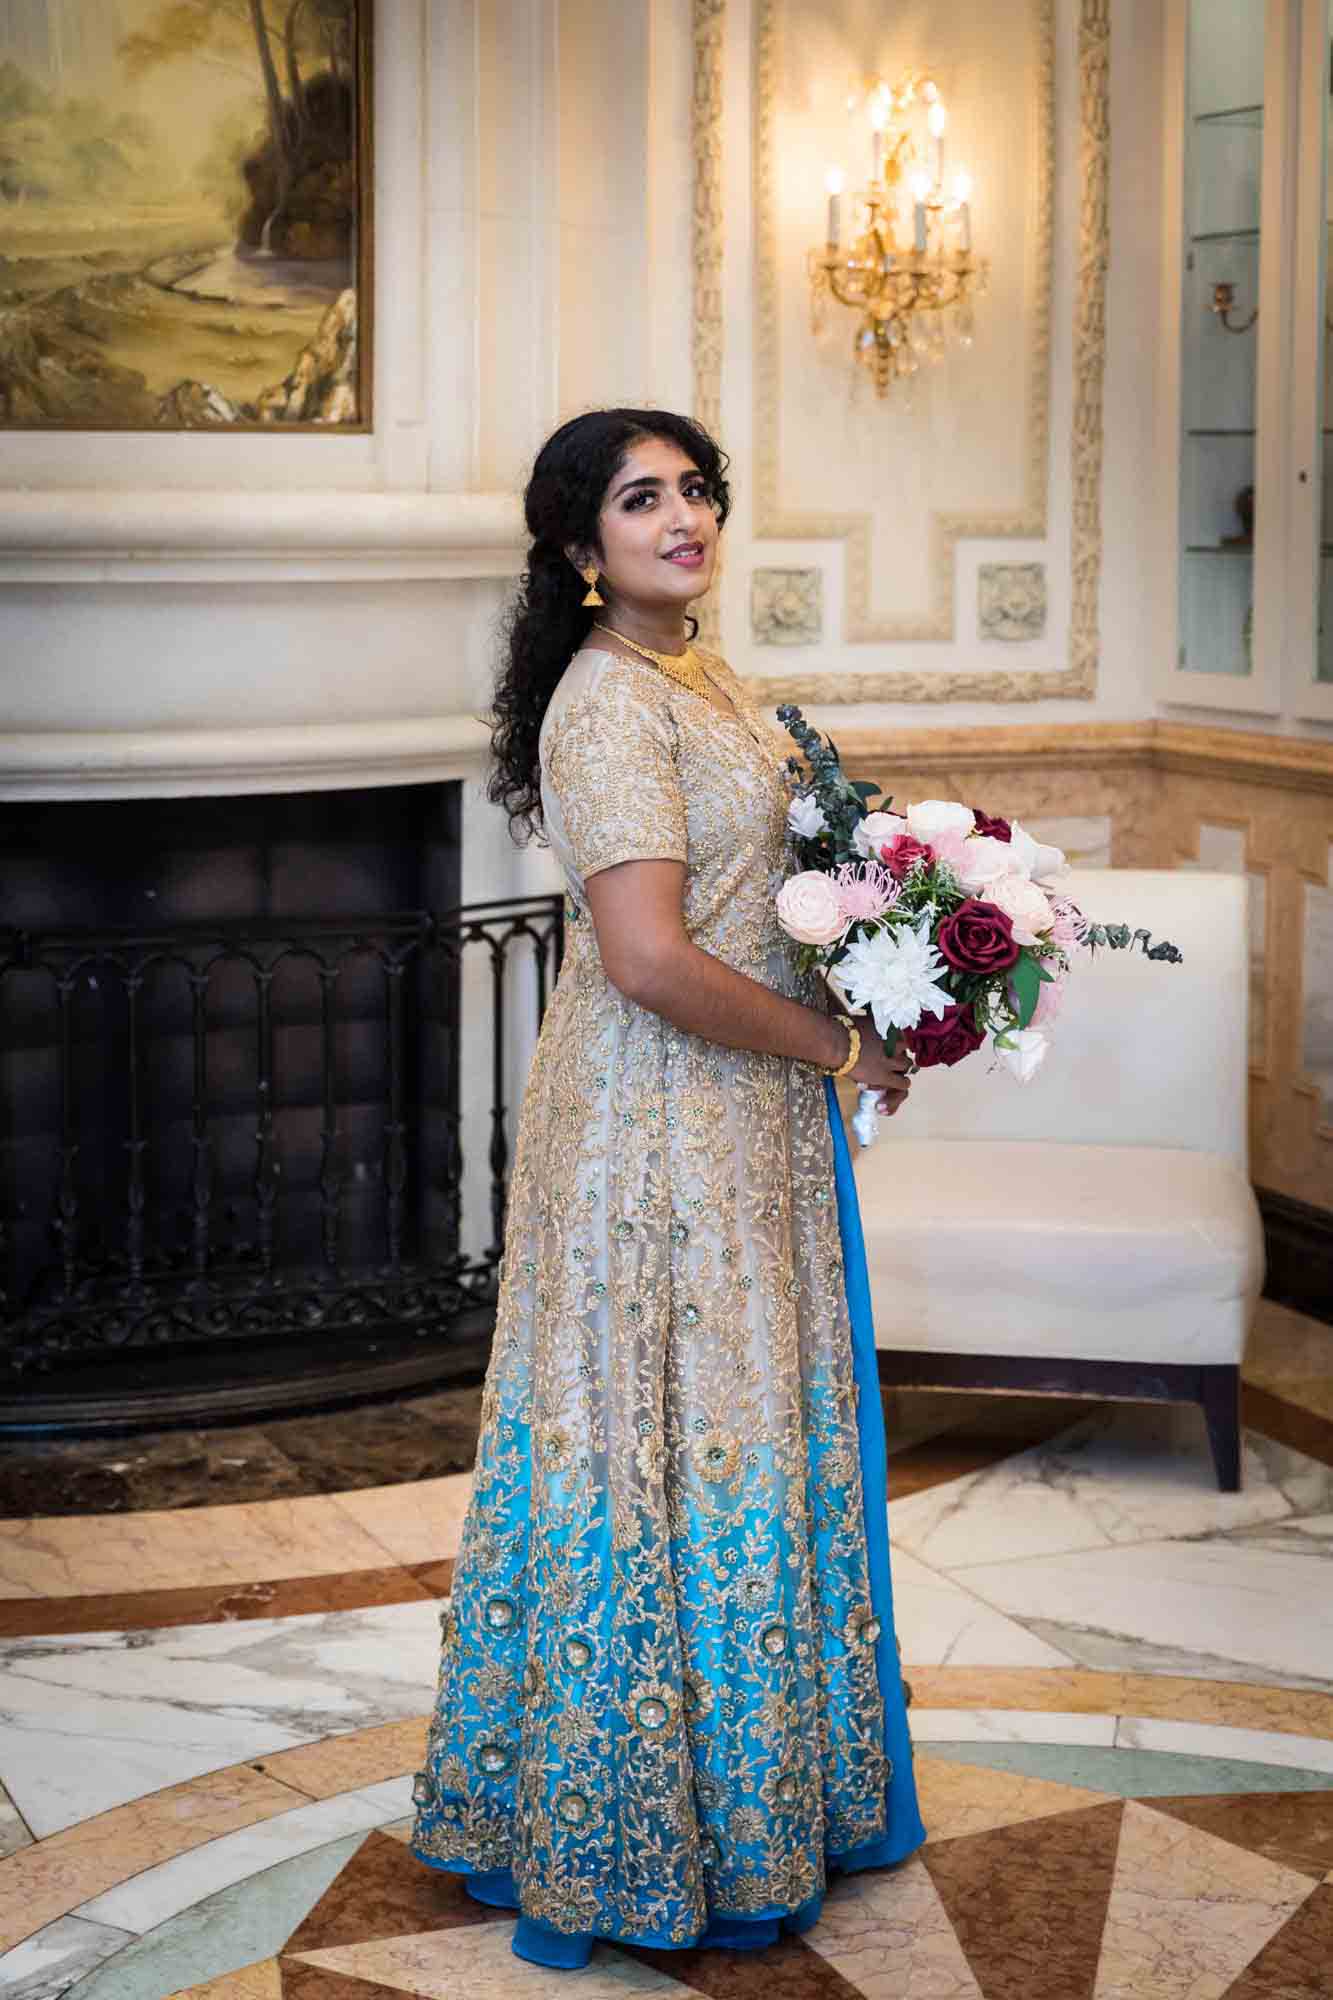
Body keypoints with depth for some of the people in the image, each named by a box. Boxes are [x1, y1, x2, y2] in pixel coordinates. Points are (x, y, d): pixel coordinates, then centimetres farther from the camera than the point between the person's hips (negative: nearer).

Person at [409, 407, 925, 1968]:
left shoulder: (697, 678, 12)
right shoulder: (611, 700, -19)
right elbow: (651, 961, -27)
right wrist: (839, 1047, -15)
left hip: (737, 1118, 10)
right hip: (658, 1121, -10)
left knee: (746, 1423, 17)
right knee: (679, 1446, 0)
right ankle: (652, 1822, 15)